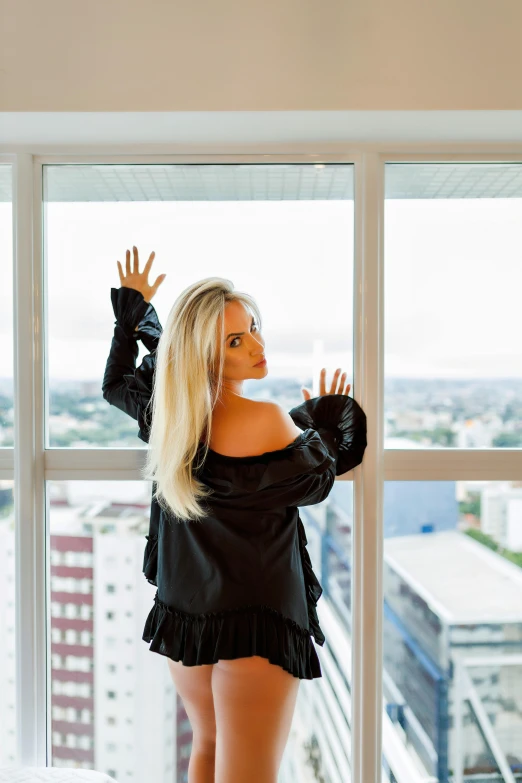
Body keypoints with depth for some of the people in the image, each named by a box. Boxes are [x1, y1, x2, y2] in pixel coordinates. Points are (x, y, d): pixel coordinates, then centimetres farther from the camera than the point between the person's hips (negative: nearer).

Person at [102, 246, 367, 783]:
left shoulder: (165, 407, -4)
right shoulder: (265, 421, -23)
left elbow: (115, 382, 18)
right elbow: (314, 483, -5)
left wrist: (131, 309, 24)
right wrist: (331, 416, 10)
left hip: (181, 611, 7)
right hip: (255, 618, -7)